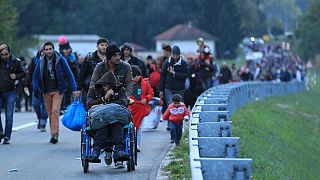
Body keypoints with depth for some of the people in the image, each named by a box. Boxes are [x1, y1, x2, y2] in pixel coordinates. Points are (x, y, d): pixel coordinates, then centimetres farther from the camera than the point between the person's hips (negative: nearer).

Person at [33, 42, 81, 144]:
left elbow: (69, 74, -3)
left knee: (55, 111, -16)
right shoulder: (41, 61, 3)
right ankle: (53, 134, 15)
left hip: (57, 90, -4)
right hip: (46, 91, 4)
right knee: (50, 113, 7)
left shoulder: (60, 60, -6)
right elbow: (36, 75, 11)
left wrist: (74, 89, -6)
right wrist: (35, 88, -3)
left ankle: (55, 134, -18)